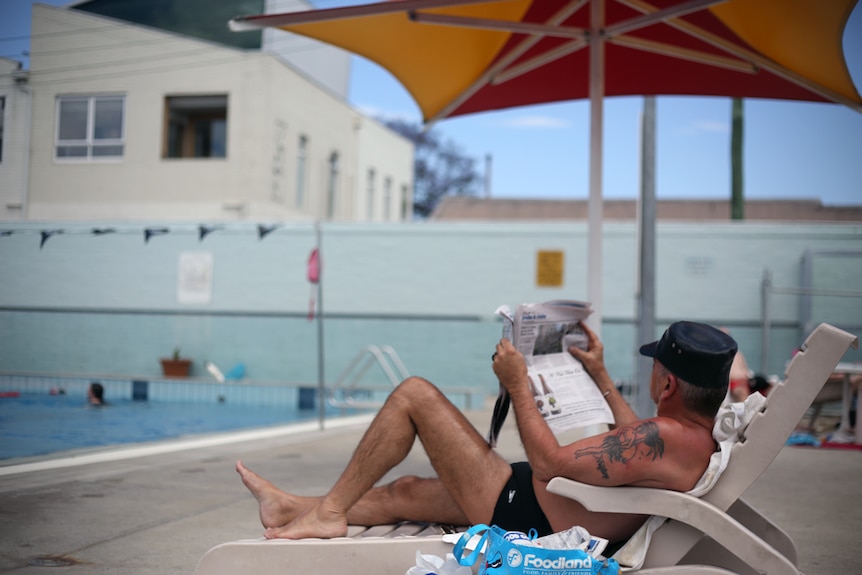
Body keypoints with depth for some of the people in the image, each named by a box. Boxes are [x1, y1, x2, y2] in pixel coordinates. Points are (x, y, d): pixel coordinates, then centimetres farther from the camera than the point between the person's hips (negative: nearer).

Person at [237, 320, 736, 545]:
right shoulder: (704, 435, 1)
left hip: (524, 515, -10)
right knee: (406, 492, 21)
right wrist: (602, 378, 29)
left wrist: (518, 384, -16)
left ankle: (329, 511, 5)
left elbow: (549, 462, -28)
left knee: (415, 394, -5)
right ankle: (294, 508, 34)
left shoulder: (668, 438, -29)